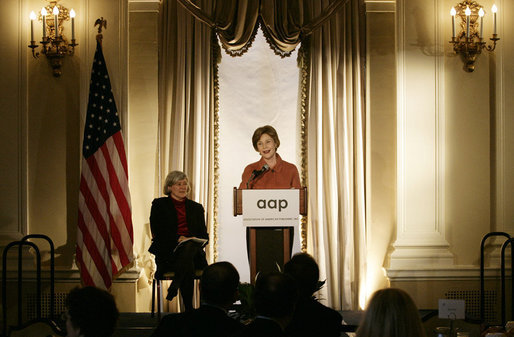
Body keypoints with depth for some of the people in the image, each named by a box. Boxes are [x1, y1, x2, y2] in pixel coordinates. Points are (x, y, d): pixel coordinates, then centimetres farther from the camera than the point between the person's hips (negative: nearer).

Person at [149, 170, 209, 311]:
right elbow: (157, 232, 1)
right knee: (188, 267, -39)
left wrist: (194, 242, -9)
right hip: (168, 254, -3)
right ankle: (188, 309, -34)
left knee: (190, 247, -39)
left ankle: (174, 287, -36)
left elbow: (204, 235, 17)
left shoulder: (196, 208, 24)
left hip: (193, 249, 3)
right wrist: (179, 239, -15)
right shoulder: (159, 204, 13)